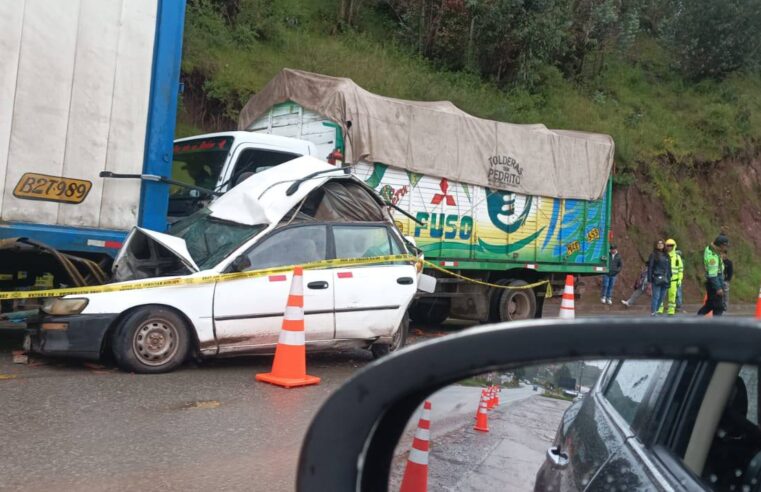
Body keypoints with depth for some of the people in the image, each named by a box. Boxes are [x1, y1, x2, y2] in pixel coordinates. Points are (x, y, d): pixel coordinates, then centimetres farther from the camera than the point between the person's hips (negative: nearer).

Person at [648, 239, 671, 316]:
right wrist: (649, 280, -8)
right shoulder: (653, 255, 0)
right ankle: (653, 312, -7)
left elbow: (669, 268, 19)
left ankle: (655, 311, 17)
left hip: (665, 280, 5)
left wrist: (669, 279, 13)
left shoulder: (666, 256, 16)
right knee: (656, 296, -10)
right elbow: (650, 268, -3)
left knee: (662, 297, 6)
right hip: (656, 279, -5)